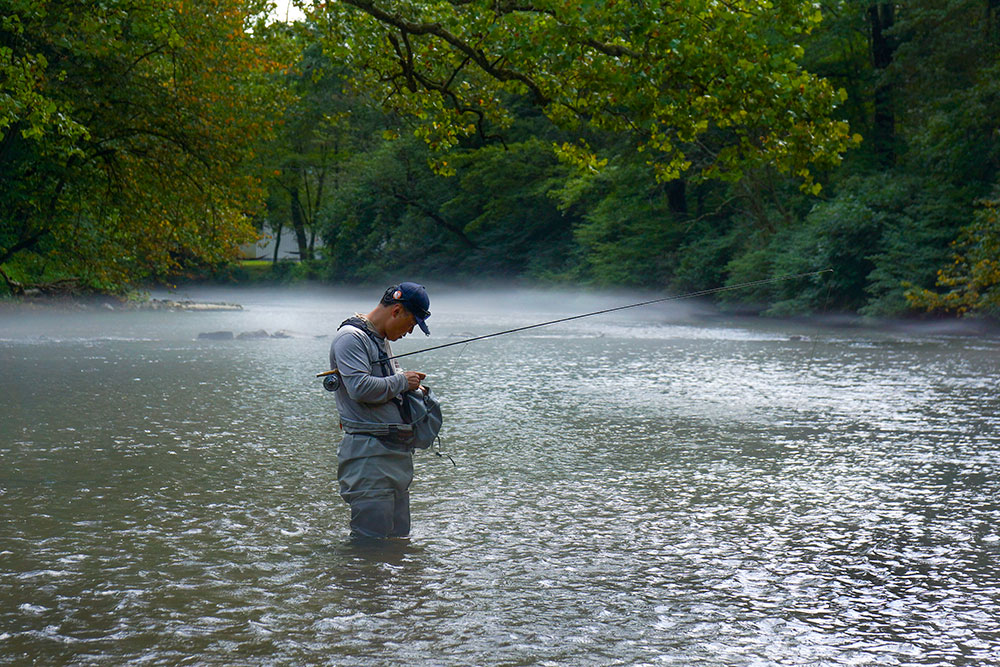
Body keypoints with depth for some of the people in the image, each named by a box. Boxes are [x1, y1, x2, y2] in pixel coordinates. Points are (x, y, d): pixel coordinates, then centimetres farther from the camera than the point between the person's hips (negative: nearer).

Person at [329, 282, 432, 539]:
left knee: (399, 537, 11)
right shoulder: (351, 337, -11)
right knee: (371, 541, -12)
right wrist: (401, 381, -11)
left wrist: (412, 388, 12)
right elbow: (360, 388, -23)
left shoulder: (382, 340, 20)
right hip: (369, 453, -10)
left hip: (396, 450, 10)